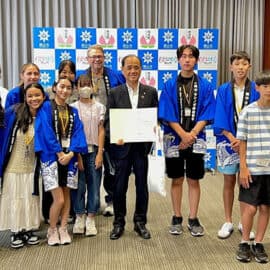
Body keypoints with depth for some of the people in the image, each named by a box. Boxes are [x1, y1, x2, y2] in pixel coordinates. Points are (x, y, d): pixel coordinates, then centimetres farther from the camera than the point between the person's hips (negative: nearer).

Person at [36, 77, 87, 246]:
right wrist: (59, 153, -14)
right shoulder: (46, 107, 1)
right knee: (59, 199, -8)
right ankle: (52, 230, 12)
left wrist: (70, 153, -13)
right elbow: (46, 131, -8)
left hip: (70, 156, 4)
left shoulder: (73, 111, 13)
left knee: (67, 195, 7)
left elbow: (78, 132, 2)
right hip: (52, 156, -4)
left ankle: (63, 229, 19)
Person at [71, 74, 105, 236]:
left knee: (94, 184, 1)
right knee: (79, 185, 1)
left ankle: (91, 218, 11)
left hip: (94, 150, 0)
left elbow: (101, 131, 3)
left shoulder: (99, 107, 6)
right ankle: (80, 217, 15)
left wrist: (100, 153, -4)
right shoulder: (72, 107, 5)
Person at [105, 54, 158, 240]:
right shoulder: (115, 93, 2)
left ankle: (140, 222, 24)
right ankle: (119, 223, 22)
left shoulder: (151, 92, 5)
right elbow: (108, 120, 1)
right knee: (120, 186, 7)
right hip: (122, 146, 0)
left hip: (143, 146, 1)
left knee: (142, 185, 9)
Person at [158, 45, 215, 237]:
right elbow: (166, 114, -4)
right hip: (175, 139, 0)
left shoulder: (205, 86, 2)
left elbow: (206, 114, -3)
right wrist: (183, 134, -14)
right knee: (177, 179, 8)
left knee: (194, 180, 6)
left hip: (196, 139, 0)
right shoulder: (170, 85, 1)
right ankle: (177, 218, 19)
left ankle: (193, 220, 16)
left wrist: (192, 135, -14)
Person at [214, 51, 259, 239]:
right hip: (228, 141, 0)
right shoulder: (223, 90, 2)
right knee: (229, 182, 8)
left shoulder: (255, 90, 0)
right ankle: (228, 222, 18)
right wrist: (232, 138, -13)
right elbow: (220, 119, -2)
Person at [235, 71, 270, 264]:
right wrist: (243, 167, -5)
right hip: (253, 168, -2)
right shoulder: (248, 111, -2)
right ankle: (244, 243, 20)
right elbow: (242, 141, 0)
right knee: (250, 208, 1)